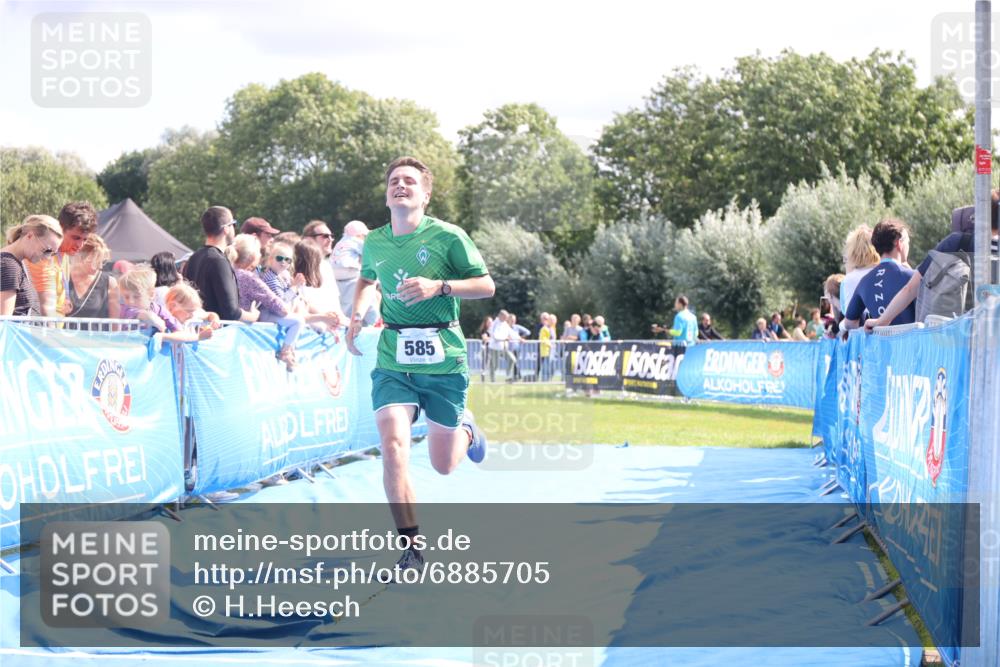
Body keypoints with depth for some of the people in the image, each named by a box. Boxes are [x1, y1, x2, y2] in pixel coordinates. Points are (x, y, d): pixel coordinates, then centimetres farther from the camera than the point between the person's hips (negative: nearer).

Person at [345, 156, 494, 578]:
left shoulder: (447, 237, -7)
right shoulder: (374, 243, 5)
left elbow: (486, 286, -3)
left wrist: (438, 286, -18)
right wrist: (358, 314, 7)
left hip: (443, 360, -2)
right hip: (393, 361, 2)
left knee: (444, 465, 7)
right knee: (393, 445, -20)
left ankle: (465, 429, 45)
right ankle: (411, 547, -12)